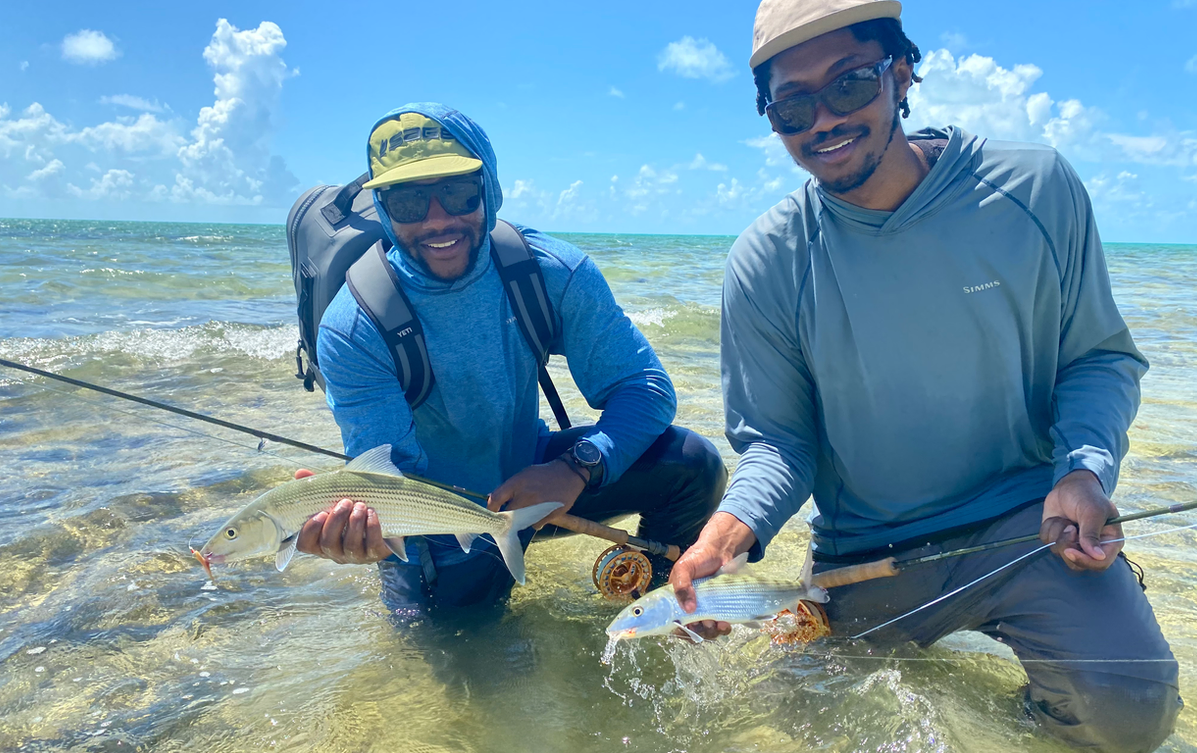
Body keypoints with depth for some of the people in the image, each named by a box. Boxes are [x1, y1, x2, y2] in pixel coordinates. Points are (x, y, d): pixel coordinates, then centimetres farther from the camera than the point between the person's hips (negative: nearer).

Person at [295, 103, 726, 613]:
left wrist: (577, 468, -36)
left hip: (534, 478, 2)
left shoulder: (555, 272, -17)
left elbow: (646, 387, -17)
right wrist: (359, 526, -50)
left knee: (692, 464, -15)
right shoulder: (351, 330, -23)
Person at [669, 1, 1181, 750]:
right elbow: (775, 439, -7)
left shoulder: (1034, 188, -10)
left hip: (1025, 516, -1)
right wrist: (733, 525, -28)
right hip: (865, 553, 2)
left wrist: (1085, 470, -18)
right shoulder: (765, 264, -11)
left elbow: (1099, 355, 0)